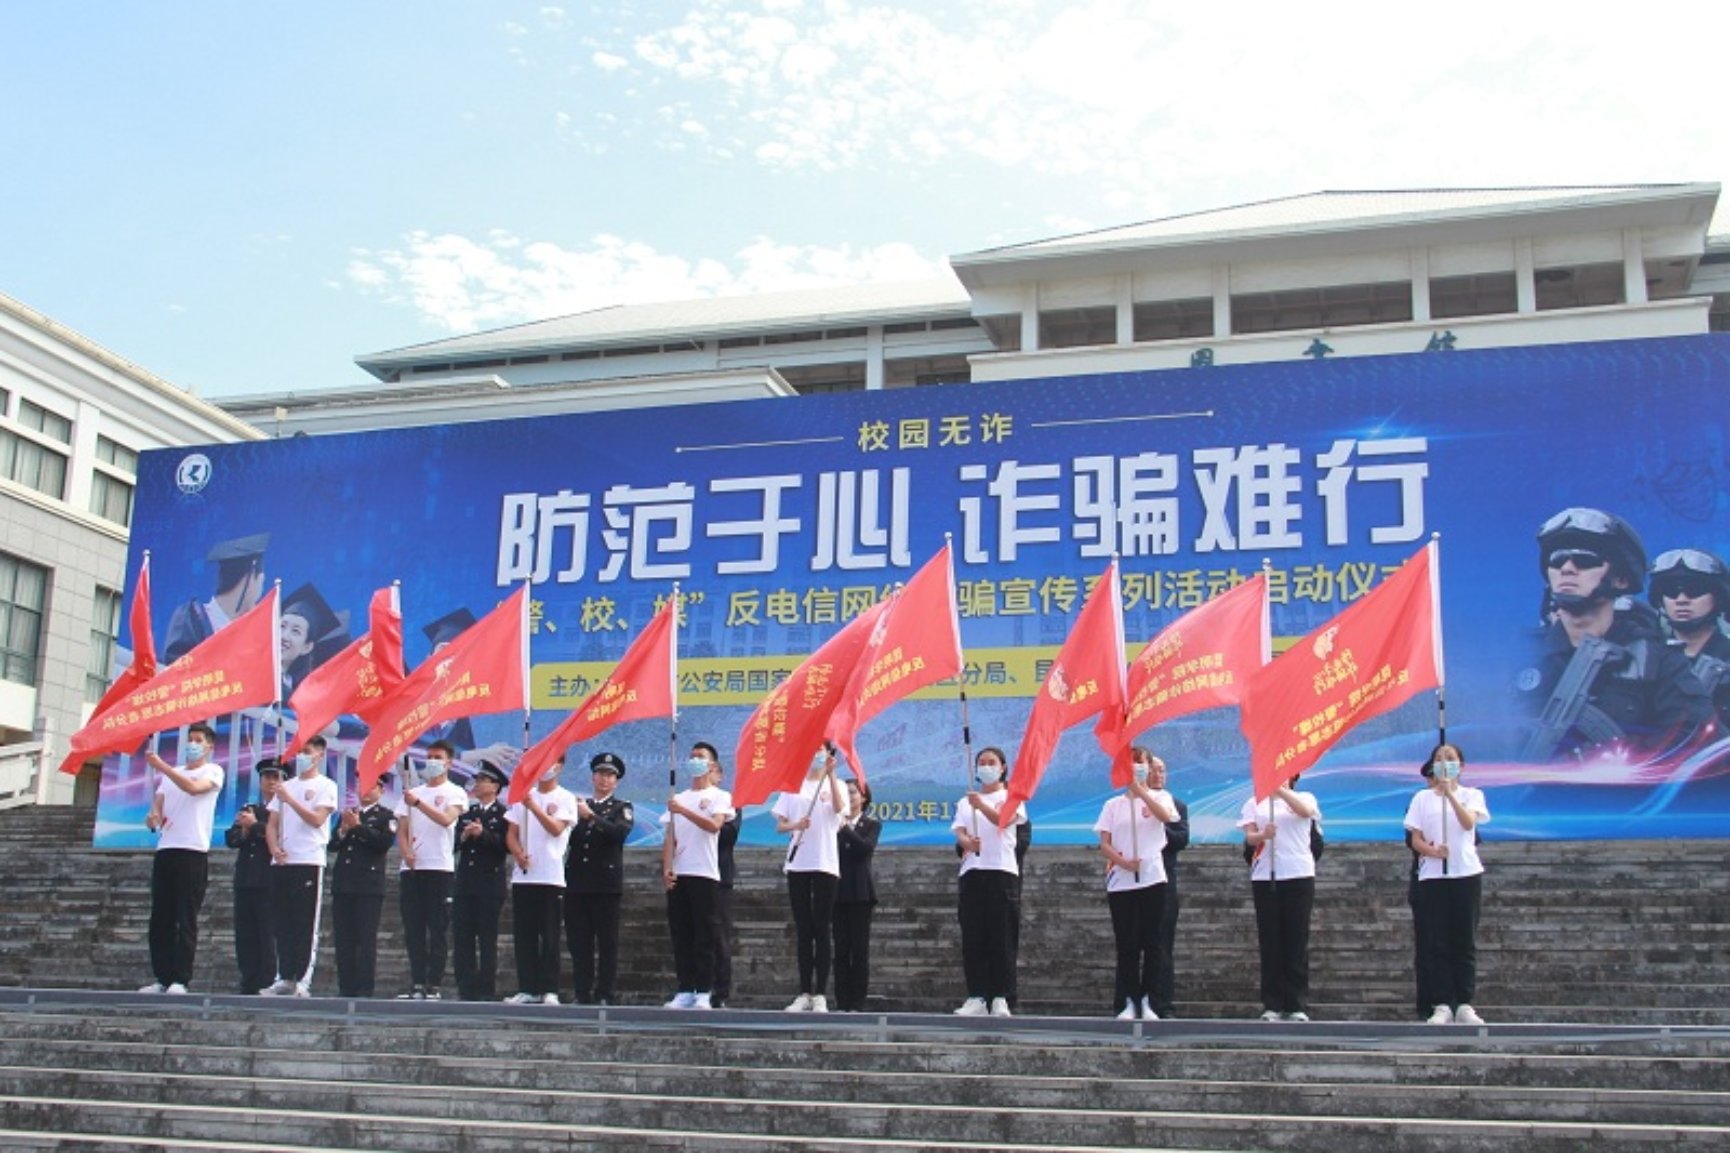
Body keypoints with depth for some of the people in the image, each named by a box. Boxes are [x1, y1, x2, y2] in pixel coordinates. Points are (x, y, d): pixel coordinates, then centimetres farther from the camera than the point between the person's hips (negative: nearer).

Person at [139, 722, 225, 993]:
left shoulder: (213, 771, 4)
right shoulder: (171, 773, 22)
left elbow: (193, 787, -17)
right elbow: (158, 803, 11)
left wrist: (161, 765, -21)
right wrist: (152, 818, -12)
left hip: (193, 852, -6)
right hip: (165, 849, 6)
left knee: (186, 920, -7)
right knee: (160, 918, 3)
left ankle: (180, 980, -8)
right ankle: (162, 978, 7)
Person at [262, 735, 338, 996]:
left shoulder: (325, 786, 3)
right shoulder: (286, 786, 20)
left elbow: (317, 819, -10)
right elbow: (272, 823, 17)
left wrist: (290, 799, -14)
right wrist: (274, 848, -1)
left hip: (309, 861, -6)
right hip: (281, 862, 6)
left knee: (306, 925, -6)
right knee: (283, 924, 5)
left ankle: (303, 981, -7)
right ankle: (285, 979, 9)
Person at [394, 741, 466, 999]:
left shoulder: (455, 793, 4)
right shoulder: (412, 793, 19)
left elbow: (446, 819, -16)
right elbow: (402, 830, 14)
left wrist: (418, 803, -26)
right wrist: (406, 854, -5)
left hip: (439, 868, -5)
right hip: (411, 868, 5)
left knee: (437, 930, -5)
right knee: (413, 929, 3)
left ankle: (434, 986, -5)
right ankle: (417, 985, 6)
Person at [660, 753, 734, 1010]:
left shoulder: (719, 796, 5)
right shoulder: (678, 799, 19)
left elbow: (714, 825, -13)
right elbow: (669, 838, 12)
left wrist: (683, 810, -20)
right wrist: (666, 868, -1)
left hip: (704, 874, -5)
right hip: (677, 875, 5)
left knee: (704, 935, -6)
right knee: (680, 934, 3)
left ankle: (703, 993, -5)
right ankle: (685, 990, 6)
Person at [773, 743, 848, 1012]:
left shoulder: (835, 784, 6)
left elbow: (838, 808, -17)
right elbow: (779, 826, 8)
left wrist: (830, 774, -23)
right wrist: (795, 825, -13)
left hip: (825, 864, -2)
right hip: (797, 864, 2)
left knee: (822, 930, -3)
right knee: (803, 930, 4)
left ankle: (821, 995, -3)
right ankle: (804, 993, 7)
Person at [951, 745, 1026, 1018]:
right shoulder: (966, 801, 19)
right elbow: (959, 832, 4)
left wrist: (981, 805, -34)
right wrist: (968, 842, -22)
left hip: (1001, 871, -3)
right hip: (971, 872, 3)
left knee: (1001, 938, -5)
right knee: (972, 938, -1)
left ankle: (1000, 998, -4)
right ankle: (976, 997, 1)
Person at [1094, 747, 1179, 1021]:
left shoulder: (1160, 797, 7)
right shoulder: (1113, 805, 11)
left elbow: (1165, 816, -18)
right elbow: (1104, 845, 4)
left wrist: (1140, 790, -25)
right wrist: (1123, 862, -15)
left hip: (1152, 879, -1)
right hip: (1120, 882, 1)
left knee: (1151, 943, -1)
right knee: (1126, 945, -1)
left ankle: (1146, 1001, 4)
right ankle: (1127, 1002, 1)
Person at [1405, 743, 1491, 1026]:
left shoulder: (1471, 795, 7)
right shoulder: (1422, 798, 9)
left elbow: (1468, 822, -13)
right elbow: (1416, 839, 3)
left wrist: (1449, 793, -23)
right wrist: (1433, 851, -17)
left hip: (1466, 874, 0)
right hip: (1432, 876, 1)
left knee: (1465, 941, 1)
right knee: (1436, 942, -3)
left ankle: (1464, 1004, 4)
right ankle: (1443, 1005, -1)